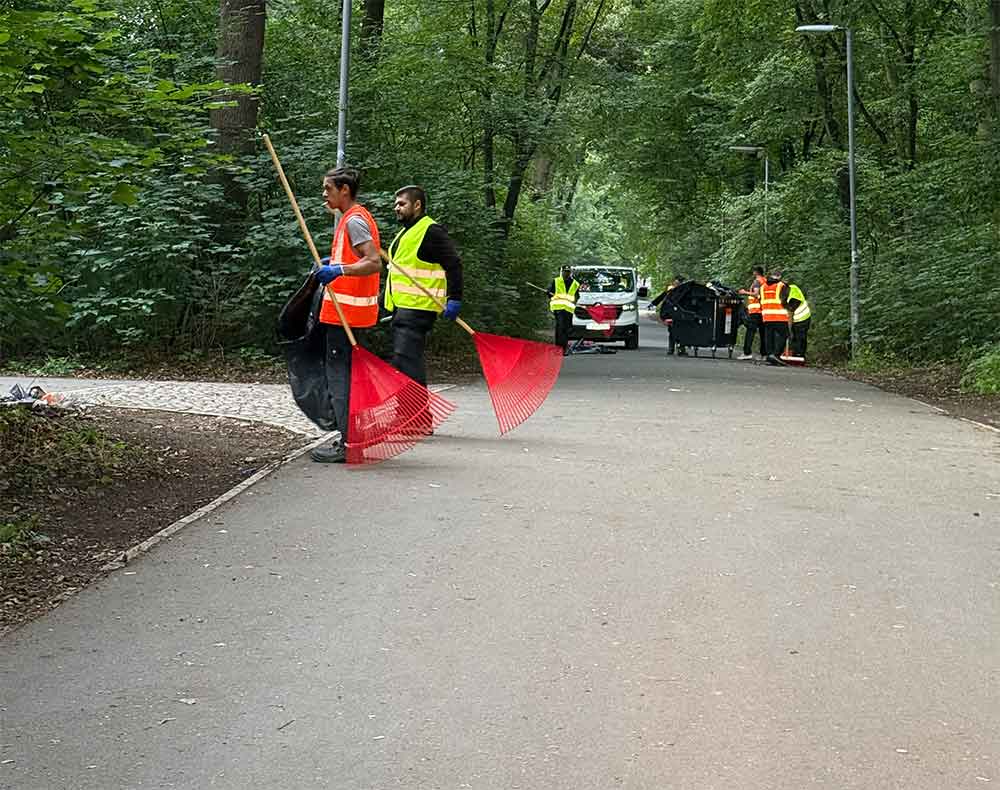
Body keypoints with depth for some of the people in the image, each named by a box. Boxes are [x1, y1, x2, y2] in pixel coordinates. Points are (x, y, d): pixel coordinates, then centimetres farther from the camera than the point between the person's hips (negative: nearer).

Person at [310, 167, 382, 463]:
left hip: (344, 312, -11)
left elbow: (374, 262, -25)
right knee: (345, 373, 15)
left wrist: (339, 269, -35)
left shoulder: (354, 220, -14)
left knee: (339, 375, -8)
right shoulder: (358, 217, 17)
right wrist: (333, 261, 21)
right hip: (352, 312, 11)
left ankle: (348, 444, -7)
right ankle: (352, 436, 21)